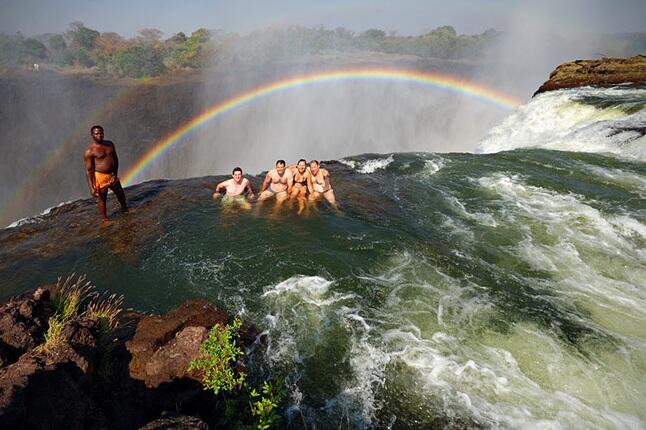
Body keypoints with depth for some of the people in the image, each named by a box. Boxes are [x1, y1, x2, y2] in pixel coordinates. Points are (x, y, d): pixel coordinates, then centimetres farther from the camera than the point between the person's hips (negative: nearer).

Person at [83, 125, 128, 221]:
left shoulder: (110, 144, 3)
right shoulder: (89, 151, -15)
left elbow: (115, 158, 17)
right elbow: (88, 170, -15)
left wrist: (116, 173, 14)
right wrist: (91, 188, -19)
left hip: (112, 176, 7)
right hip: (100, 177, -6)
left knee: (120, 193, 24)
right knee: (102, 199, 5)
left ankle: (124, 208, 51)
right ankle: (104, 218, 21)